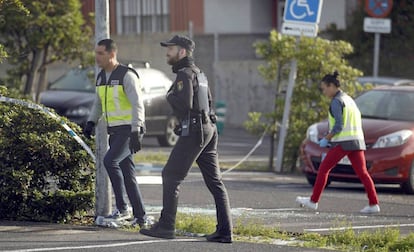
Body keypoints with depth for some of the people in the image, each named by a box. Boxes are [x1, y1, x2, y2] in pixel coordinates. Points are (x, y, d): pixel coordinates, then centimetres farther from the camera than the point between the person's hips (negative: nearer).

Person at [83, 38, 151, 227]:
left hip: (130, 130, -8)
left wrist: (135, 133, -26)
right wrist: (91, 123, 7)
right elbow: (99, 103, 24)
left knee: (110, 161, -23)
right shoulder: (101, 77, 12)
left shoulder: (127, 76, -13)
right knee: (127, 173, 6)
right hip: (115, 131, 8)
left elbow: (138, 105, -19)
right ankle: (141, 217, 9)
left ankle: (122, 208, -16)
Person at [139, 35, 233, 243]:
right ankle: (224, 231, 2)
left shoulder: (185, 74, -11)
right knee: (214, 181, 5)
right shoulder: (198, 73, 19)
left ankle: (166, 226, -6)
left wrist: (170, 97, -6)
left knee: (171, 176, -4)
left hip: (193, 132, -10)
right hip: (208, 129, 10)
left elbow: (185, 104, -23)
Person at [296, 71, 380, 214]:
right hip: (357, 140, 8)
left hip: (342, 143, -8)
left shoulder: (336, 101, -8)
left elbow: (338, 126, -16)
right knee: (362, 172, 2)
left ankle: (313, 201, 5)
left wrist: (326, 139, -6)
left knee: (323, 169, 2)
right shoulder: (349, 99, 19)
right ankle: (374, 204, -6)